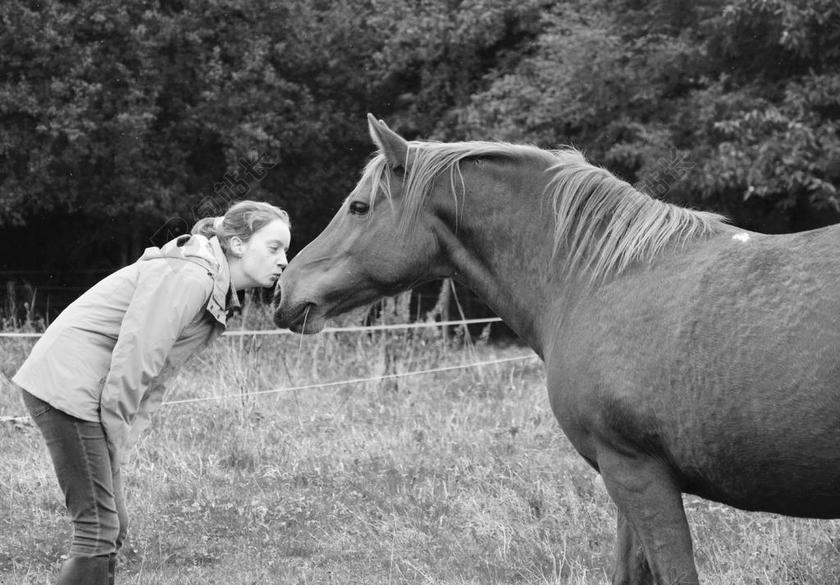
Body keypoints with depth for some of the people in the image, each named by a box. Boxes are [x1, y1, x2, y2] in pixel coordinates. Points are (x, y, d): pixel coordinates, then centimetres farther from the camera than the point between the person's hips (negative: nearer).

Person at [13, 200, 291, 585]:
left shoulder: (217, 294, 16)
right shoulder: (189, 278, -17)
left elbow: (154, 378, 15)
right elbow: (132, 360, -21)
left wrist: (118, 448, 7)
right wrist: (113, 442, -13)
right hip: (69, 387, -10)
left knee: (110, 526, 12)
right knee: (99, 529, -11)